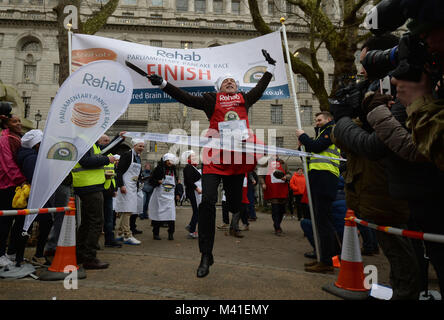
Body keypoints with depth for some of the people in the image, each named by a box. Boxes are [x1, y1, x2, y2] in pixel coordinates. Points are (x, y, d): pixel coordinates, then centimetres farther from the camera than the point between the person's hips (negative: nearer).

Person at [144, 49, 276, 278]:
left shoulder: (244, 98, 21)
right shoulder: (211, 100, 12)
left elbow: (260, 88, 36)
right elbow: (186, 99, 6)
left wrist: (270, 67, 47)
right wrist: (163, 84, 0)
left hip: (238, 156, 3)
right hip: (216, 156, -2)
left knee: (234, 203, 6)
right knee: (207, 200, -13)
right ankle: (206, 255, -2)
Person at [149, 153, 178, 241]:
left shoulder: (173, 170, 13)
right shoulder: (159, 169, -3)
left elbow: (175, 182, 21)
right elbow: (151, 180, -2)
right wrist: (157, 182, -20)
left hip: (170, 196, 3)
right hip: (160, 195, -3)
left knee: (171, 215, -7)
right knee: (158, 214, 3)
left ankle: (171, 233, 5)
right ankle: (155, 233, 16)